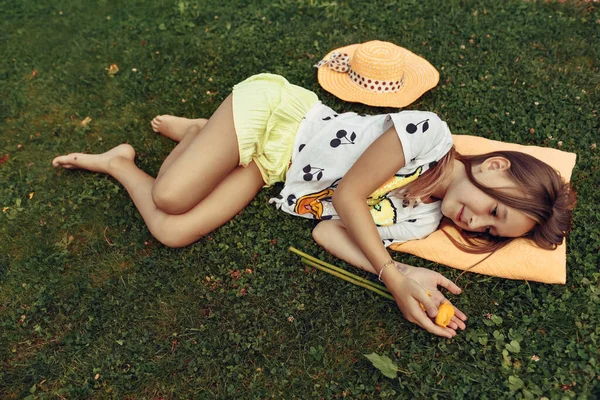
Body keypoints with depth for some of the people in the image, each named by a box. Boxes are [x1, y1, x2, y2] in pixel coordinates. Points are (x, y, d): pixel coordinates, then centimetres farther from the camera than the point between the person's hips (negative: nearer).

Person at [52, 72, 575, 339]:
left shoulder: (422, 222, -5)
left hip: (270, 168, 4)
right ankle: (194, 133, 13)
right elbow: (348, 196, -24)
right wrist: (394, 277, -28)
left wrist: (405, 275, -22)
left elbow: (329, 230, -11)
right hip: (271, 109, -4)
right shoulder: (428, 133, -23)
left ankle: (118, 164, 21)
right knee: (170, 197, -22)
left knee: (173, 232, -11)